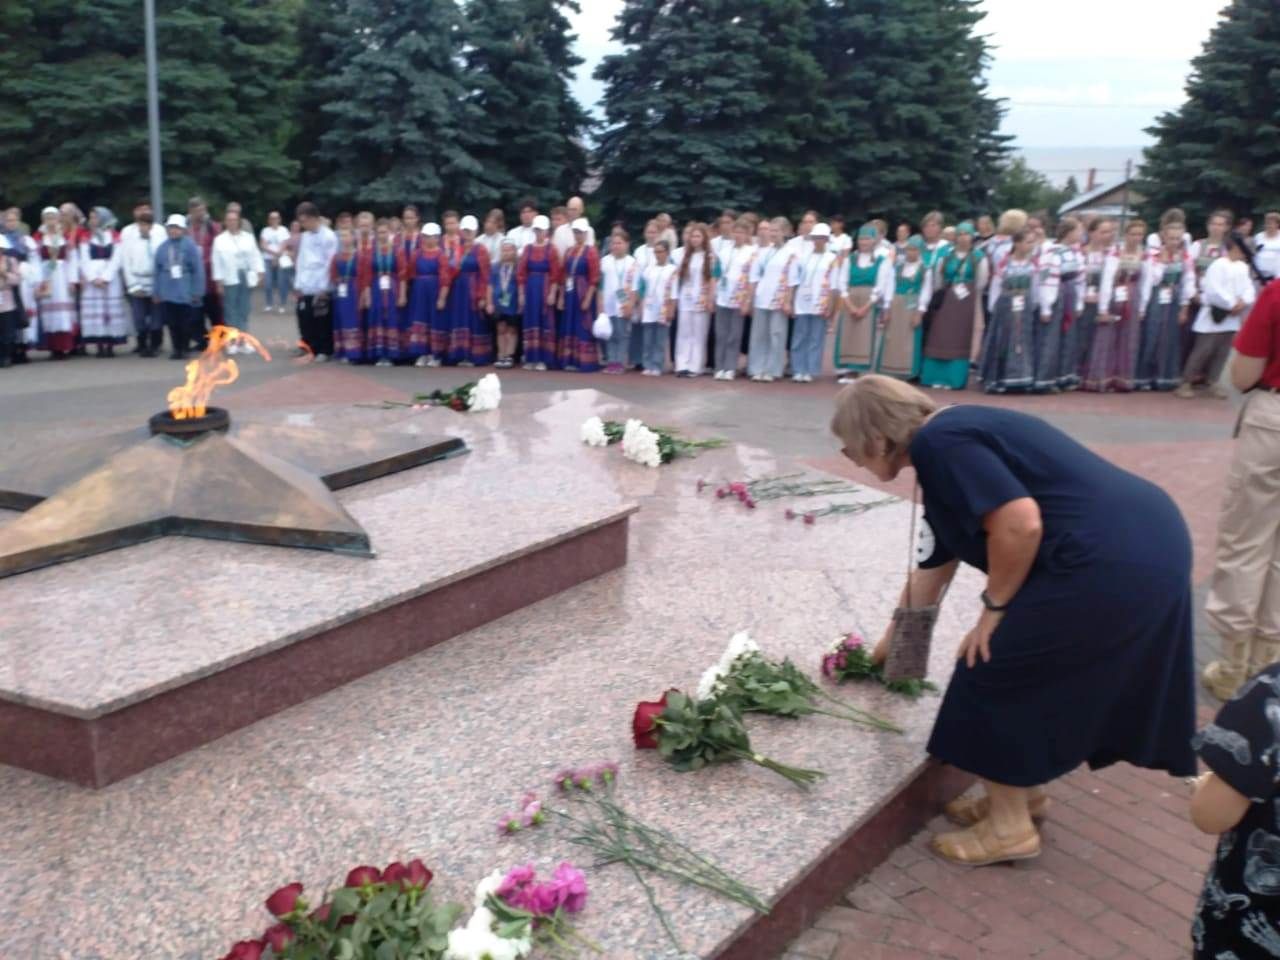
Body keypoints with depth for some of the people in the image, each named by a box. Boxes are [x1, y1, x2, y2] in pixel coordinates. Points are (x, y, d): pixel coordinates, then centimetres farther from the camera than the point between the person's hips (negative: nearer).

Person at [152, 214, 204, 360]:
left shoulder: (190, 246, -5)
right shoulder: (162, 248, 6)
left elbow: (198, 270, -5)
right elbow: (157, 271, 10)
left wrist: (197, 292, -7)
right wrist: (156, 292, 8)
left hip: (185, 293, -3)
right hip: (167, 293, 3)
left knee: (185, 323, 1)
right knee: (172, 323, 4)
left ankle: (184, 349, 14)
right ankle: (176, 349, 14)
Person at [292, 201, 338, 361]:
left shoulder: (329, 236, -7)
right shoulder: (304, 237, 14)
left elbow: (329, 264, -10)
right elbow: (300, 261, 15)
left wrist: (323, 288, -13)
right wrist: (297, 284, 8)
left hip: (321, 289, -6)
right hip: (304, 288, 6)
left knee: (322, 322, 1)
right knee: (305, 321, 5)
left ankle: (324, 351, 11)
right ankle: (309, 350, 15)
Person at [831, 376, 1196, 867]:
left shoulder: (938, 443, -11)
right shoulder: (948, 444, 20)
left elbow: (1020, 525, -24)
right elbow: (931, 569, 29)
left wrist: (994, 607, -7)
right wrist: (888, 645, 40)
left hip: (1111, 563, -10)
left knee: (998, 675, 4)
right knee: (1035, 676, 24)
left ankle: (1010, 828, 18)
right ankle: (1025, 790, 41)